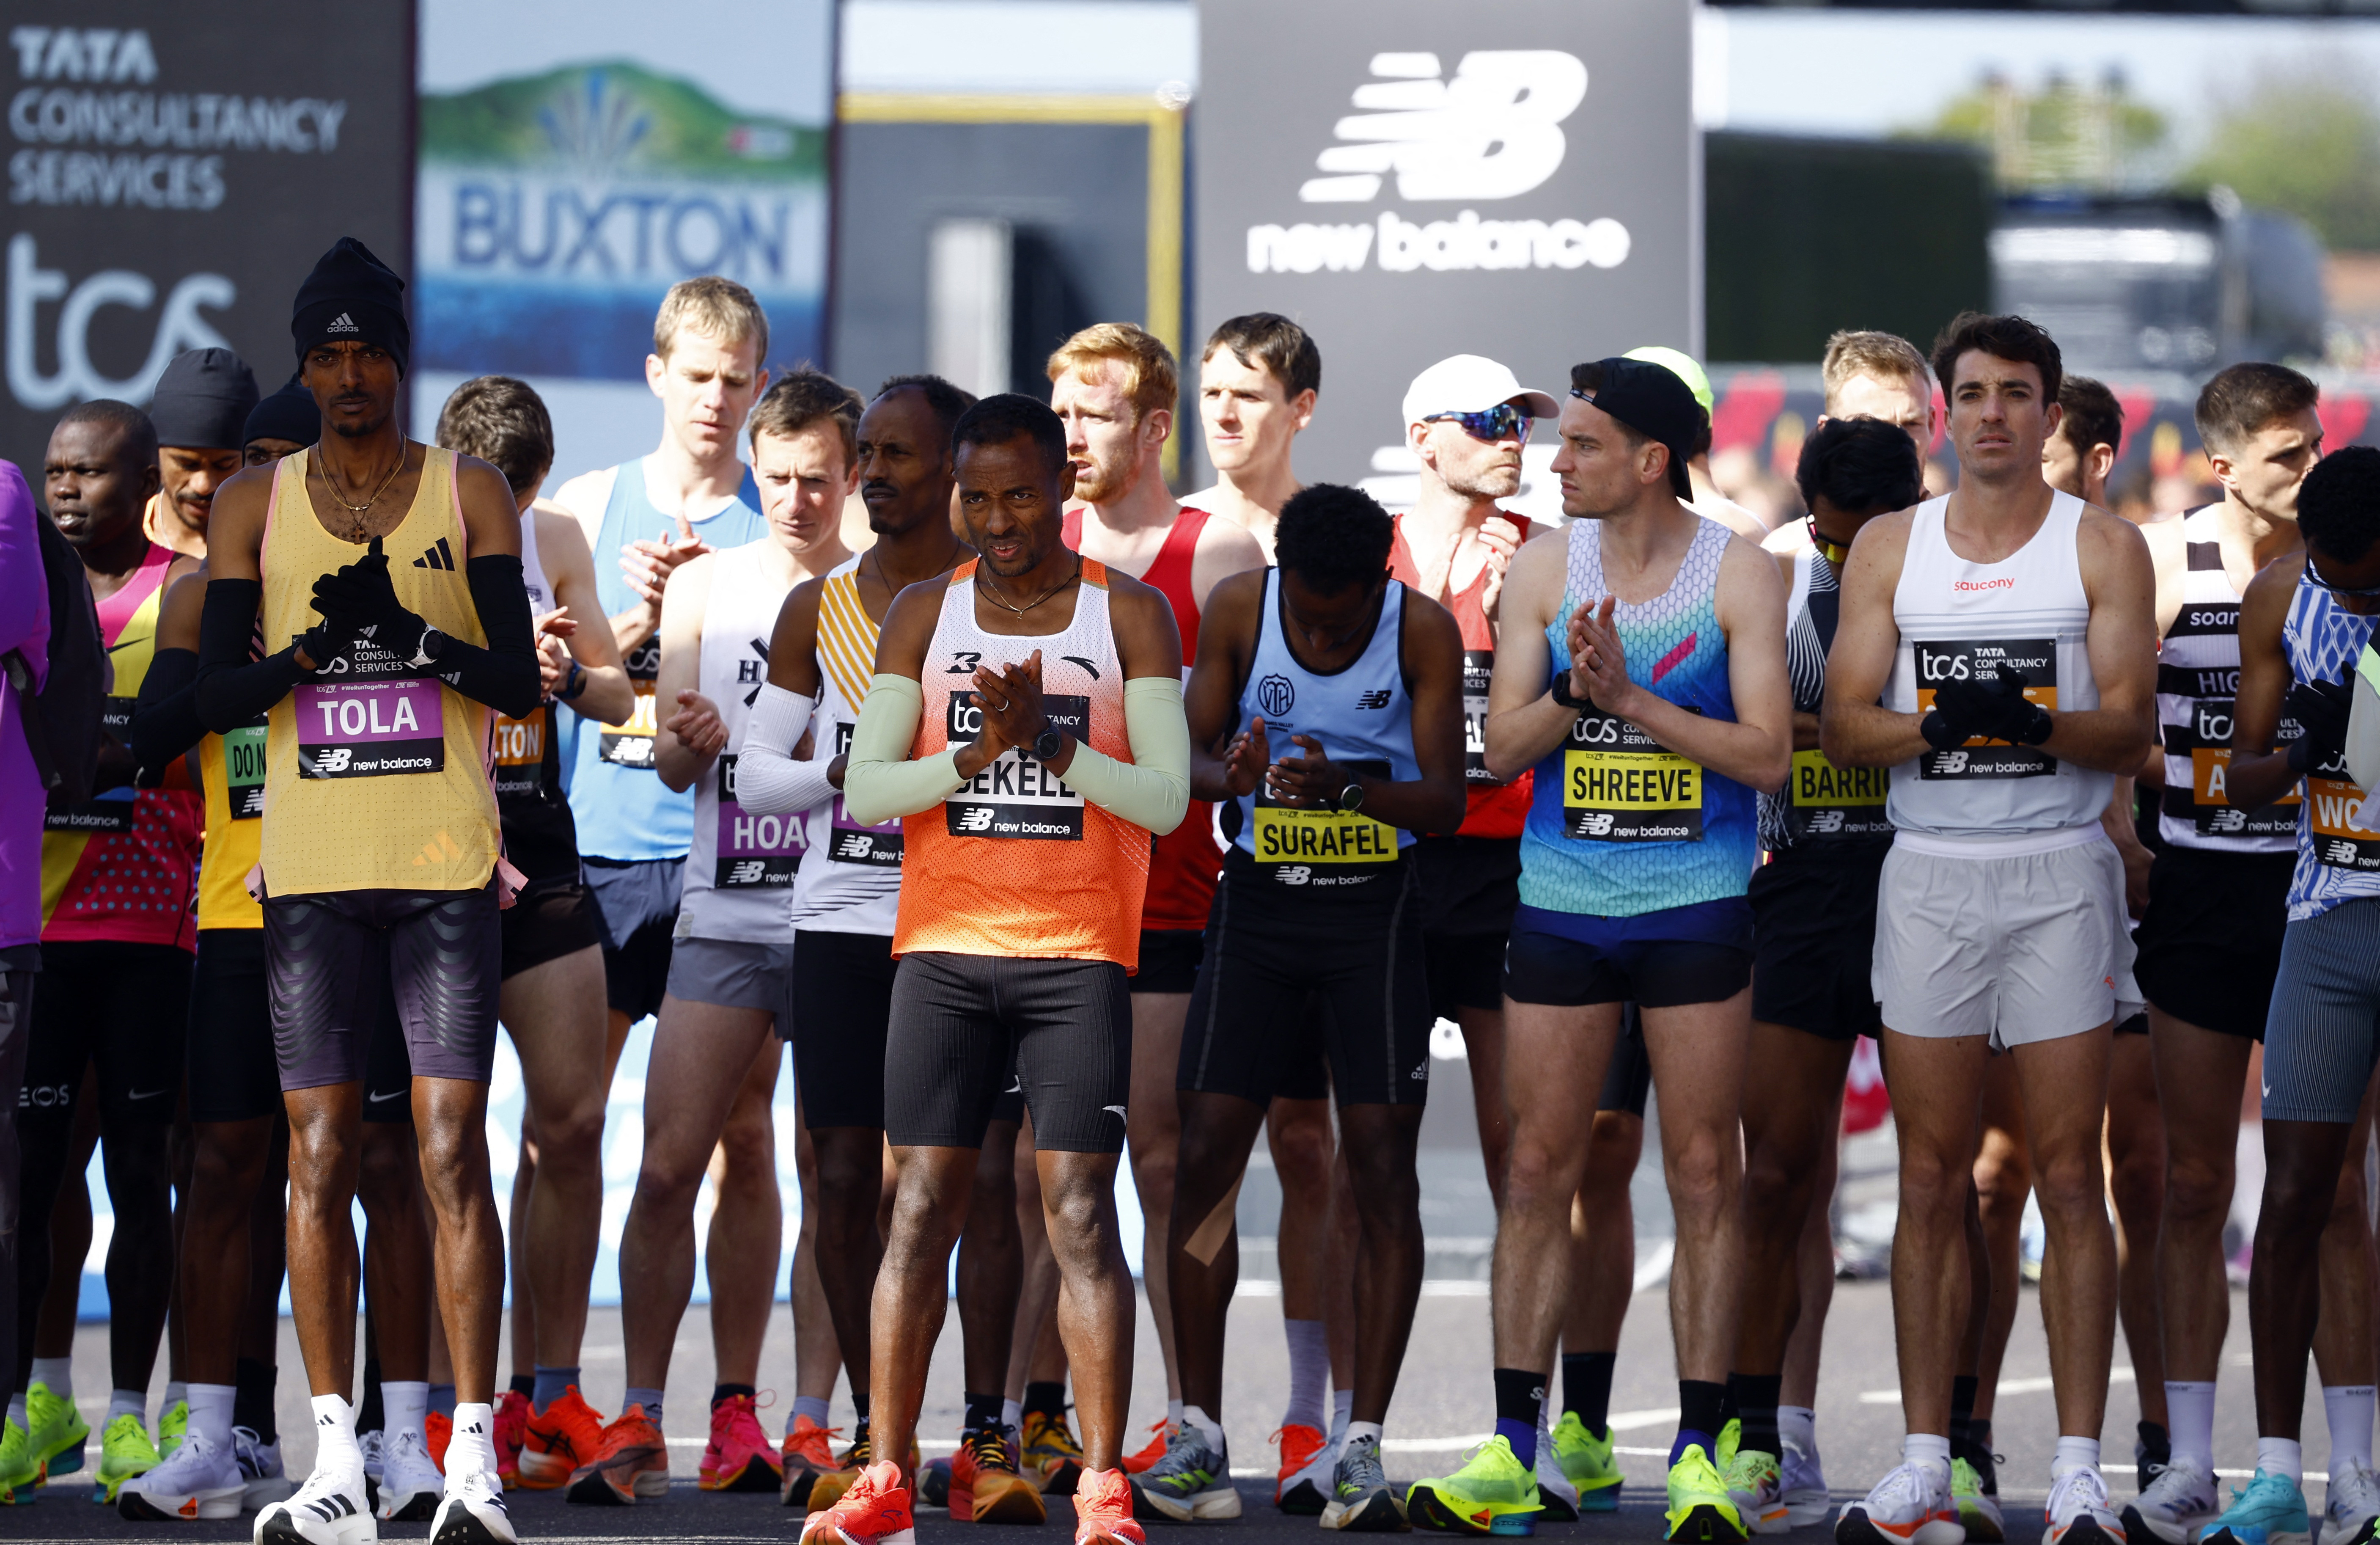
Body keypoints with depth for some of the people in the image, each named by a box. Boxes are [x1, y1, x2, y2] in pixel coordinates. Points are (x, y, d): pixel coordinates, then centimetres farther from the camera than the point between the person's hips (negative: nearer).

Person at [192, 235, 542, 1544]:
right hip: (310, 863, 2)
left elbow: (522, 682, 1)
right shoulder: (258, 504, 11)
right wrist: (313, 648, -13)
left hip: (445, 860, -2)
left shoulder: (470, 494, 7)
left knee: (453, 1149, -8)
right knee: (318, 1153, -1)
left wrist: (417, 638, -15)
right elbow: (215, 693, 4)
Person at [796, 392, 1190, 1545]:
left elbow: (1166, 800, -4)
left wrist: (1053, 744, -19)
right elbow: (864, 790, 0)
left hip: (1080, 952, -2)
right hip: (945, 946, 2)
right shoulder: (923, 616, 7)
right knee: (921, 1209, -1)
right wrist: (978, 754, -16)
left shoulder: (1131, 617, 3)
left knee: (1081, 1215, -7)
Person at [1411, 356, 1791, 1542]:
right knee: (1539, 1168, 3)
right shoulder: (1543, 567, 5)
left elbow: (1767, 753, -9)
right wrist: (1579, 693, -18)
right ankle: (1512, 1448, 8)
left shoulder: (1738, 575, -3)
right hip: (1561, 901, 2)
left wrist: (1631, 698, -16)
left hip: (1697, 908, -2)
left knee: (1703, 1176, -1)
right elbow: (1505, 744, 1)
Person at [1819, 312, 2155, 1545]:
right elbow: (1841, 727, 5)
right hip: (1929, 875, 2)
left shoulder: (2103, 548, 3)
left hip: (2059, 875, -2)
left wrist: (2037, 724, -25)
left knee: (2068, 1177, -3)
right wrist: (1932, 725, -16)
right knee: (1931, 1179, 4)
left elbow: (2130, 730, -4)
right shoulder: (1889, 546, 10)